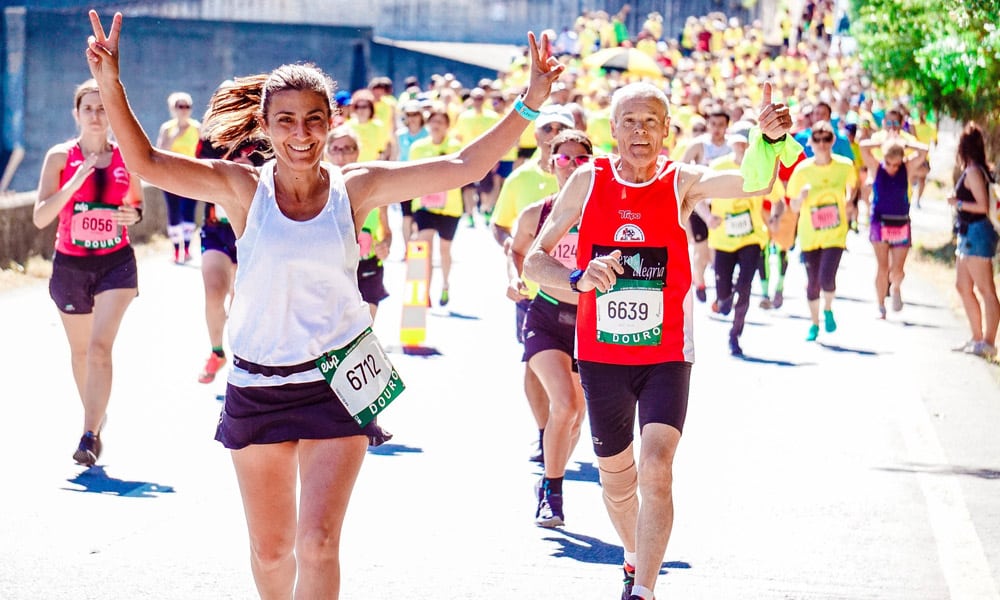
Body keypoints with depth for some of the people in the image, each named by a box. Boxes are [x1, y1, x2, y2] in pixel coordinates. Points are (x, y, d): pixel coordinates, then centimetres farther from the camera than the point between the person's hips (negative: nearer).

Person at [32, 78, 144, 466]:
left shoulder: (126, 157, 0)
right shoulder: (60, 157, -5)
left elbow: (138, 202, 16)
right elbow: (40, 217, -13)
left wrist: (134, 214, -8)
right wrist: (75, 182, -24)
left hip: (116, 262, -1)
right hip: (71, 265, 1)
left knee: (100, 345, -17)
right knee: (80, 349, 15)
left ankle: (90, 436, -18)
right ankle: (95, 415, 39)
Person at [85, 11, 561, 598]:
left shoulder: (356, 188, -4)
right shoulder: (243, 188, -5)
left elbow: (464, 166, -6)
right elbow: (148, 163, -13)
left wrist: (529, 103, -13)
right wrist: (112, 87, -25)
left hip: (335, 384, -1)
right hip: (257, 385, 1)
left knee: (318, 546, -11)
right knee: (270, 550, 14)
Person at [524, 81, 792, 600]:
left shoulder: (682, 182, -6)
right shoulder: (588, 181, -2)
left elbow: (753, 183, -25)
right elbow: (534, 259, -2)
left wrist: (769, 139, -46)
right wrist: (578, 279, -22)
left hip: (666, 357, -2)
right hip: (601, 356, 2)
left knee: (656, 470, -19)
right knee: (615, 479, 16)